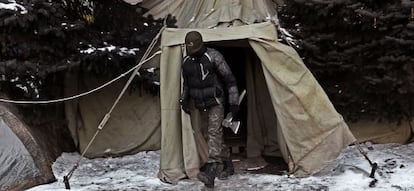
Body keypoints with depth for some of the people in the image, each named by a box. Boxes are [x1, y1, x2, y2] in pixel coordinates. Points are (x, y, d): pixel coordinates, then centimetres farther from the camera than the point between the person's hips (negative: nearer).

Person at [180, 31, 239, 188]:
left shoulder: (213, 56, -15)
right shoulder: (186, 62, 2)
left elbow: (229, 79, -11)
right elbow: (186, 83, 18)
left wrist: (233, 102, -11)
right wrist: (184, 100, 6)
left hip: (216, 103, -6)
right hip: (201, 105, 6)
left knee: (214, 133, -17)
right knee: (215, 134, 12)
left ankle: (210, 172, -26)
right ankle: (228, 166, 26)